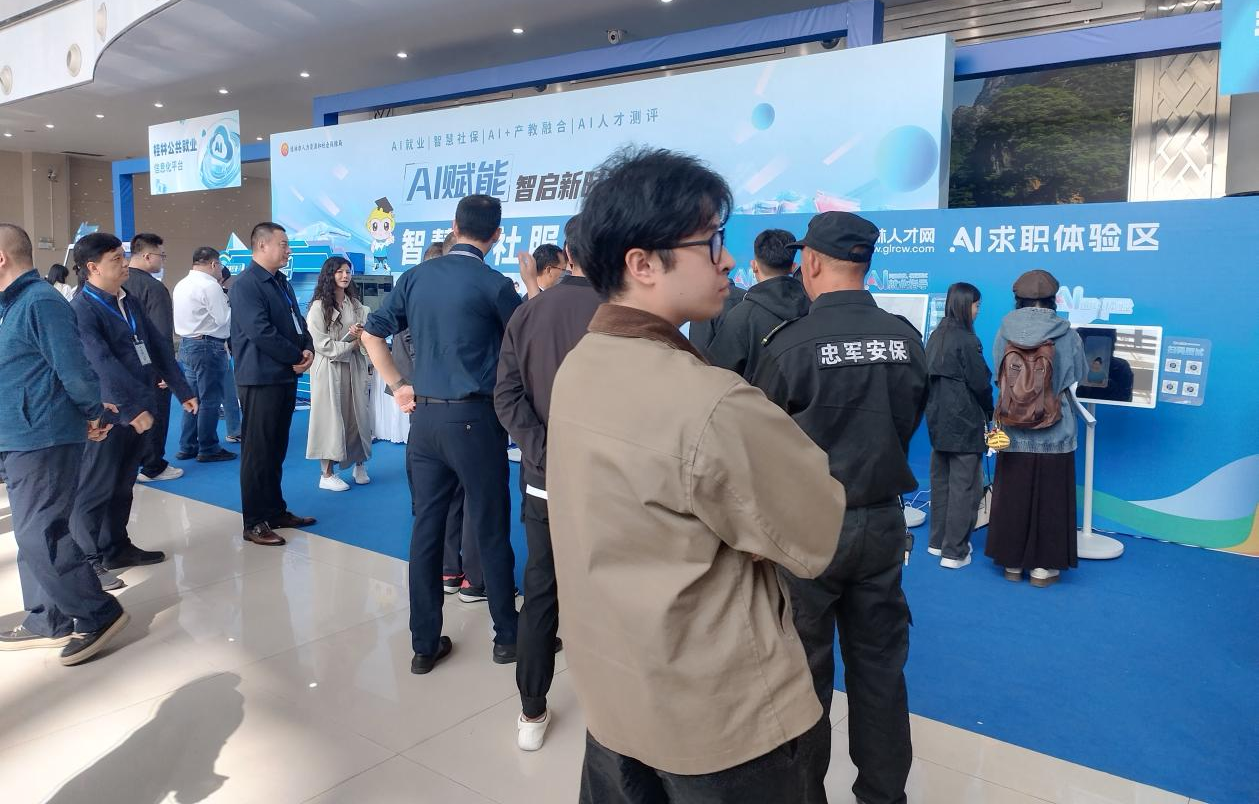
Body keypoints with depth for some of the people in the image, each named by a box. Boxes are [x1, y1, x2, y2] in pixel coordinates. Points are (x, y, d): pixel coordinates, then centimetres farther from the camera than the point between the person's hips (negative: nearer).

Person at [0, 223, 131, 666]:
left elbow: (72, 365, -19)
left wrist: (95, 413, -9)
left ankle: (98, 615, 2)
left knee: (39, 535, -8)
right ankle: (47, 621, 24)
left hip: (43, 439, -10)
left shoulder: (40, 302, -16)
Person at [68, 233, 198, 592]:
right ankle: (88, 562, 10)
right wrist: (132, 407, -29)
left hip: (141, 408, 8)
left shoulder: (129, 302, 13)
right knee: (95, 489, 2)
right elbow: (102, 364, -24)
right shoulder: (81, 310, -14)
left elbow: (159, 347, 14)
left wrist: (183, 391, 9)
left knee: (123, 485, 18)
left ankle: (117, 547, 30)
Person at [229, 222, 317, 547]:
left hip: (285, 377, 9)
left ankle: (276, 511, 27)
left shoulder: (281, 282, 15)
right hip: (261, 380, -9)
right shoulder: (246, 285, -13)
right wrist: (297, 356, -13)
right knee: (257, 452, -2)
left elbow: (297, 321, 16)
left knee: (276, 449, 16)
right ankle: (254, 523, 6)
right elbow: (261, 333, -22)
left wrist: (308, 349, -3)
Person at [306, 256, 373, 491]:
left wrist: (360, 335, -10)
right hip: (329, 368, -5)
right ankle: (327, 474, 5)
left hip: (354, 367, 5)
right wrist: (352, 343, -9)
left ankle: (359, 466, 18)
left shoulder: (356, 304, 11)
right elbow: (322, 344, -12)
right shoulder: (319, 307, -7)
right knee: (331, 416, -2)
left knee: (357, 415, 6)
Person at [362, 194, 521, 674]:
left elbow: (372, 333, 11)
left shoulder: (415, 277, 6)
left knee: (426, 528, 10)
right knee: (490, 530, 7)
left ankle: (425, 644, 18)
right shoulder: (494, 284, -9)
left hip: (424, 416, 5)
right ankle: (507, 636, 20)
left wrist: (397, 387, 14)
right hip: (474, 418, -5)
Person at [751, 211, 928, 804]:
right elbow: (909, 422, 8)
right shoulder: (907, 338, -4)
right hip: (883, 520, 4)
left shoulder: (790, 344, -18)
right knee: (880, 662, 17)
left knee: (803, 667, 12)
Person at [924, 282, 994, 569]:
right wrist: (989, 413, 4)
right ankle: (954, 552, 1)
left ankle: (938, 541, 24)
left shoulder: (936, 337, 8)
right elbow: (981, 383, -11)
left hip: (938, 420, 8)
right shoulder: (966, 340, -15)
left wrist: (936, 407, 16)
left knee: (940, 481, 15)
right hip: (964, 423, -8)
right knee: (964, 486, -2)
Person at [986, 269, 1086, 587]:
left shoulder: (1006, 331, -6)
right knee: (1050, 498, 8)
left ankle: (1012, 562, 20)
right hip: (1054, 432, -1)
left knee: (1012, 495, 10)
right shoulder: (1067, 334, -8)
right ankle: (1044, 566, 16)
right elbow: (1079, 375, 7)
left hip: (1014, 431, 1)